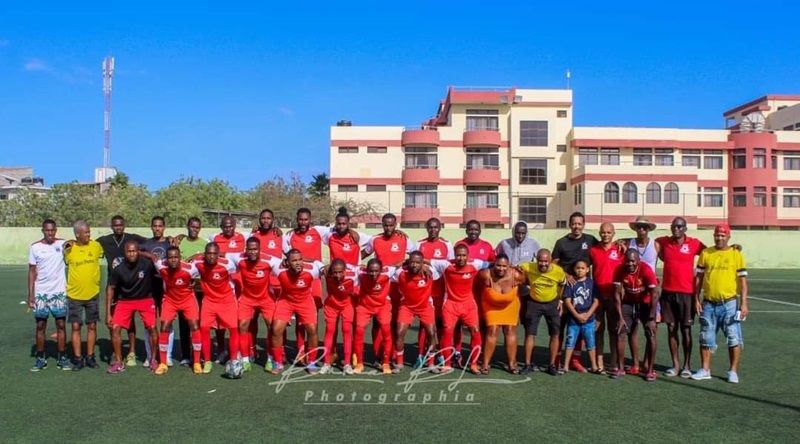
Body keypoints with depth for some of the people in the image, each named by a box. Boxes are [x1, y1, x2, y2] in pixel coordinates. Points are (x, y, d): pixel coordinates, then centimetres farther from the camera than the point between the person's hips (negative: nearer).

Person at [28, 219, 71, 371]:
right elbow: (32, 272, 2)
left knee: (61, 325, 2)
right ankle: (40, 358, 15)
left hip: (59, 292, 0)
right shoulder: (35, 247, 0)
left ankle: (62, 358, 9)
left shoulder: (63, 244, 0)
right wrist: (30, 294, -2)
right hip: (40, 293, 0)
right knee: (40, 326, 5)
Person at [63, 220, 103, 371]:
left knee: (92, 326, 7)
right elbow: (65, 263, 10)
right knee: (76, 327, 3)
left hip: (93, 294, 1)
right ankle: (78, 359, 12)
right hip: (74, 295, -1)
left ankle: (90, 357, 17)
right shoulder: (69, 249, -5)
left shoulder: (96, 246, -4)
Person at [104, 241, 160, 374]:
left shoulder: (147, 264, -20)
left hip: (145, 299, -1)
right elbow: (110, 289, -5)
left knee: (152, 328, -10)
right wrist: (108, 313, -6)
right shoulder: (118, 270, -15)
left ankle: (153, 359, 10)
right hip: (125, 301, 1)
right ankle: (118, 363, 6)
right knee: (115, 327, -9)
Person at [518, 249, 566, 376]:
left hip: (552, 303, 1)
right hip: (534, 303, 0)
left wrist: (560, 300, 3)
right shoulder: (528, 268, -22)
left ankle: (552, 365, 15)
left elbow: (562, 285, 3)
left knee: (555, 334, 3)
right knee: (530, 333, -1)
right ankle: (528, 364, 8)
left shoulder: (559, 271, -19)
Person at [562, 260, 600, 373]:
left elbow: (596, 301, -1)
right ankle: (566, 366, 12)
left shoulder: (591, 283, 0)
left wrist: (587, 314, -11)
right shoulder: (571, 283, -1)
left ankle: (594, 366, 17)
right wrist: (577, 315, -12)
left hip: (588, 319, 0)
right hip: (573, 319, 0)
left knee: (590, 343, 8)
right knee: (570, 343, 6)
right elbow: (567, 301, -5)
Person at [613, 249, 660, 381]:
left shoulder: (646, 270, -29)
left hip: (646, 303, -2)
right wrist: (620, 317, -16)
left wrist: (651, 319, -26)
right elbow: (617, 294, -14)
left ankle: (650, 370, -1)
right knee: (620, 333, -4)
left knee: (651, 335, -11)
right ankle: (620, 368, 5)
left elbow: (654, 294, -25)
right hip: (629, 302, 3)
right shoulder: (619, 271, -20)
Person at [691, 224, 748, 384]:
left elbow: (742, 280, 0)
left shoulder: (736, 255, 1)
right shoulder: (705, 253, 6)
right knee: (706, 339, 9)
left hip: (729, 304, -2)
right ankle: (705, 370, 19)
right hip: (708, 304, 2)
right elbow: (699, 278, 8)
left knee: (734, 339, 0)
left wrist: (744, 303, -6)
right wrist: (696, 300, 3)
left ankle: (733, 371, 12)